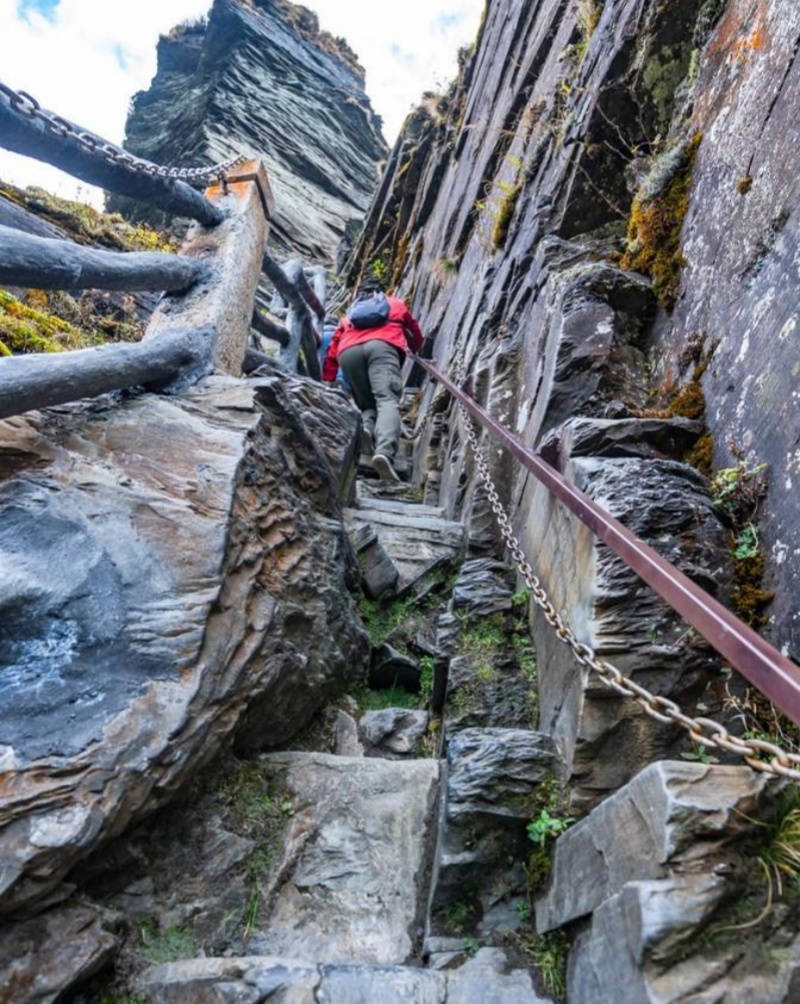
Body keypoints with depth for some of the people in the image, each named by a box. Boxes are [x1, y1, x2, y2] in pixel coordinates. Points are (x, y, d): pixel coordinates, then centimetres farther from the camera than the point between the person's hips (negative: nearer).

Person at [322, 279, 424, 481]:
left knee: (365, 403, 14)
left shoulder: (349, 314, 41)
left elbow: (333, 349, 32)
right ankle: (384, 453, -46)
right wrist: (414, 350, 72)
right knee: (387, 400, -20)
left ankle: (365, 427, -23)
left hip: (348, 351, 3)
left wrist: (327, 382, 35)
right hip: (382, 345, -2)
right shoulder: (396, 304, 40)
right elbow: (416, 335, 51)